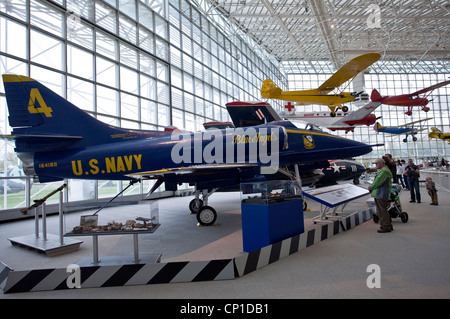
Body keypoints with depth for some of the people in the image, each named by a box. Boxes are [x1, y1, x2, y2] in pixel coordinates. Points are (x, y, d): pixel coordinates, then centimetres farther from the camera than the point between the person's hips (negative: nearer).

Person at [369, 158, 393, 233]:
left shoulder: (384, 171, -15)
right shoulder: (381, 170, 21)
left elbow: (378, 181, -20)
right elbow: (377, 181, 22)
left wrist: (371, 187, -7)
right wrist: (372, 186, 7)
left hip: (381, 195, -11)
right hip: (380, 195, 11)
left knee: (382, 211, -6)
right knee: (381, 211, 16)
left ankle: (385, 227, 0)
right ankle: (388, 226, 24)